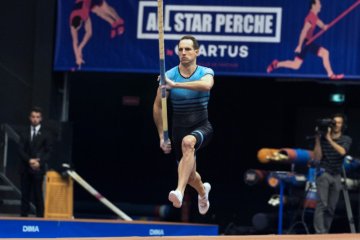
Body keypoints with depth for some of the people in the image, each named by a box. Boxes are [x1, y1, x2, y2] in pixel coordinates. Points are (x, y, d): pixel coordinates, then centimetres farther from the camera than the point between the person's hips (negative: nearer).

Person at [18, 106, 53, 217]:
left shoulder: (46, 133, 5)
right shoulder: (24, 133, 12)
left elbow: (48, 152, 1)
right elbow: (21, 150, 5)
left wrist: (39, 162, -13)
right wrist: (29, 160, -12)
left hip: (38, 168, -3)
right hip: (25, 168, 3)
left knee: (38, 195, -6)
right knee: (25, 194, 2)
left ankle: (40, 217, -6)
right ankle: (23, 216, 2)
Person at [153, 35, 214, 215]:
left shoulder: (206, 72, -8)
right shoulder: (168, 76, -5)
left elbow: (206, 85, -35)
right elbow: (157, 107, 5)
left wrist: (176, 85, -43)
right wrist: (162, 136, 2)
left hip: (202, 128, -3)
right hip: (179, 130, 3)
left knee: (188, 142, -38)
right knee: (190, 176, 13)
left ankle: (180, 192, -48)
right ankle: (202, 190, 52)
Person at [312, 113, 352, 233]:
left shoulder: (346, 140, 2)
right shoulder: (323, 138, -3)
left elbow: (342, 151, -18)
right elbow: (317, 158, -7)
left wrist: (329, 139, -21)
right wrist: (318, 139, -14)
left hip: (336, 175, 3)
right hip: (324, 174, -3)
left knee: (331, 207, 3)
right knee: (322, 204, -15)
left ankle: (326, 232, 9)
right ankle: (319, 233, -22)